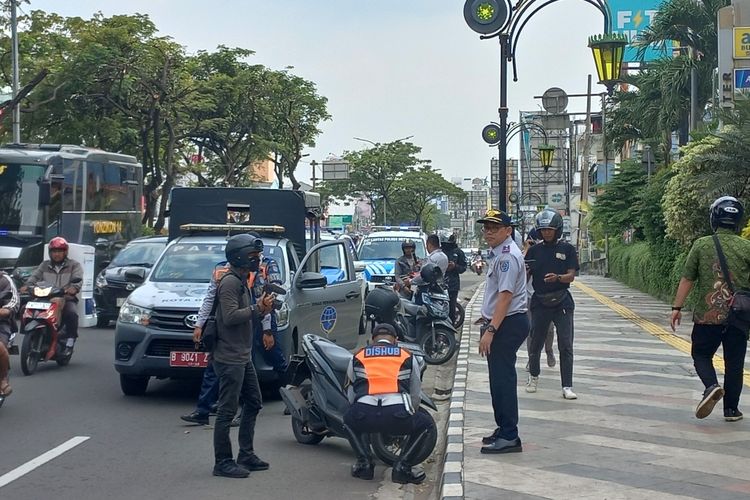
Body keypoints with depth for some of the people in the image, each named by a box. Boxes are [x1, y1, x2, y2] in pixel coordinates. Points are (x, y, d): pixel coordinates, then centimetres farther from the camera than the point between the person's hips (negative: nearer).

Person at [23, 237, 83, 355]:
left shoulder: (74, 265, 10)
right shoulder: (44, 265, 21)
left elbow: (78, 279, -7)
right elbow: (35, 276, 6)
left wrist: (74, 287, -31)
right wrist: (27, 285, -16)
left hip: (66, 299, -3)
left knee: (72, 313, -34)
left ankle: (70, 342, -26)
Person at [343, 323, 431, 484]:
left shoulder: (357, 357, 26)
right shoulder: (408, 357, 24)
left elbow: (351, 395, 30)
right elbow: (415, 396, 30)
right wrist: (407, 417, 50)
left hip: (364, 416, 1)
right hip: (398, 416, -1)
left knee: (349, 420, 36)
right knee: (424, 424, 28)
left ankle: (364, 464, 26)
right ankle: (403, 467, 19)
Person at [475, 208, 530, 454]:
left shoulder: (507, 256, -17)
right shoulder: (498, 253, 16)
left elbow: (505, 296, -24)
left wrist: (490, 330, -27)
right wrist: (488, 317, 29)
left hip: (508, 325, -11)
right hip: (500, 322, 11)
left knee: (503, 379, -8)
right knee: (499, 379, 16)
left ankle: (509, 437, -5)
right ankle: (504, 430, 25)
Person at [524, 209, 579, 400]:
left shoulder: (567, 249, 1)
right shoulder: (534, 251, 5)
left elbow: (571, 276, -5)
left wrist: (557, 277, -26)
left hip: (562, 303, -2)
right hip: (540, 303, 2)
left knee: (566, 346, -5)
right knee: (535, 343, 9)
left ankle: (567, 386, -2)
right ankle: (533, 376, 32)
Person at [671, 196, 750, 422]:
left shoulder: (701, 245, -3)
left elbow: (687, 279, -1)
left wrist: (677, 307, 6)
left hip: (707, 316, -1)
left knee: (701, 354, 13)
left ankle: (712, 386, -14)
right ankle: (731, 409, 14)